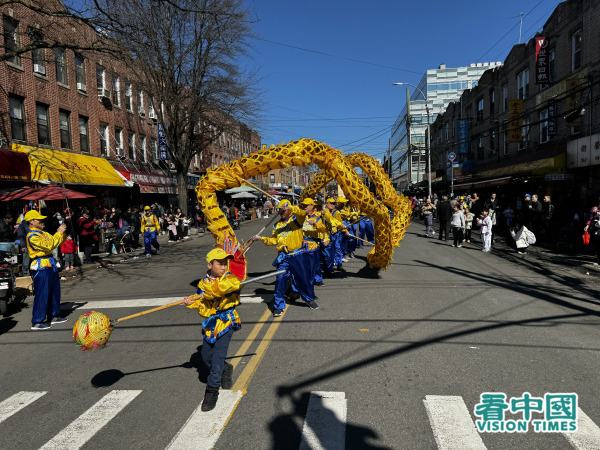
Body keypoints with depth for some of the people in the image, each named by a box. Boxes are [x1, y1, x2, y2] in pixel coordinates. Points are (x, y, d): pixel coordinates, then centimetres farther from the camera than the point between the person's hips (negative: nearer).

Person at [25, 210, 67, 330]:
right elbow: (49, 246, -22)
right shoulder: (32, 236, -14)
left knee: (54, 291, 15)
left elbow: (56, 242, 19)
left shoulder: (43, 233, 16)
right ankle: (36, 322, 0)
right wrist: (59, 233, -17)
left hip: (50, 265, 10)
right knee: (42, 294, -7)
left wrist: (62, 233, 2)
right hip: (40, 267, -9)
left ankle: (52, 316, 26)